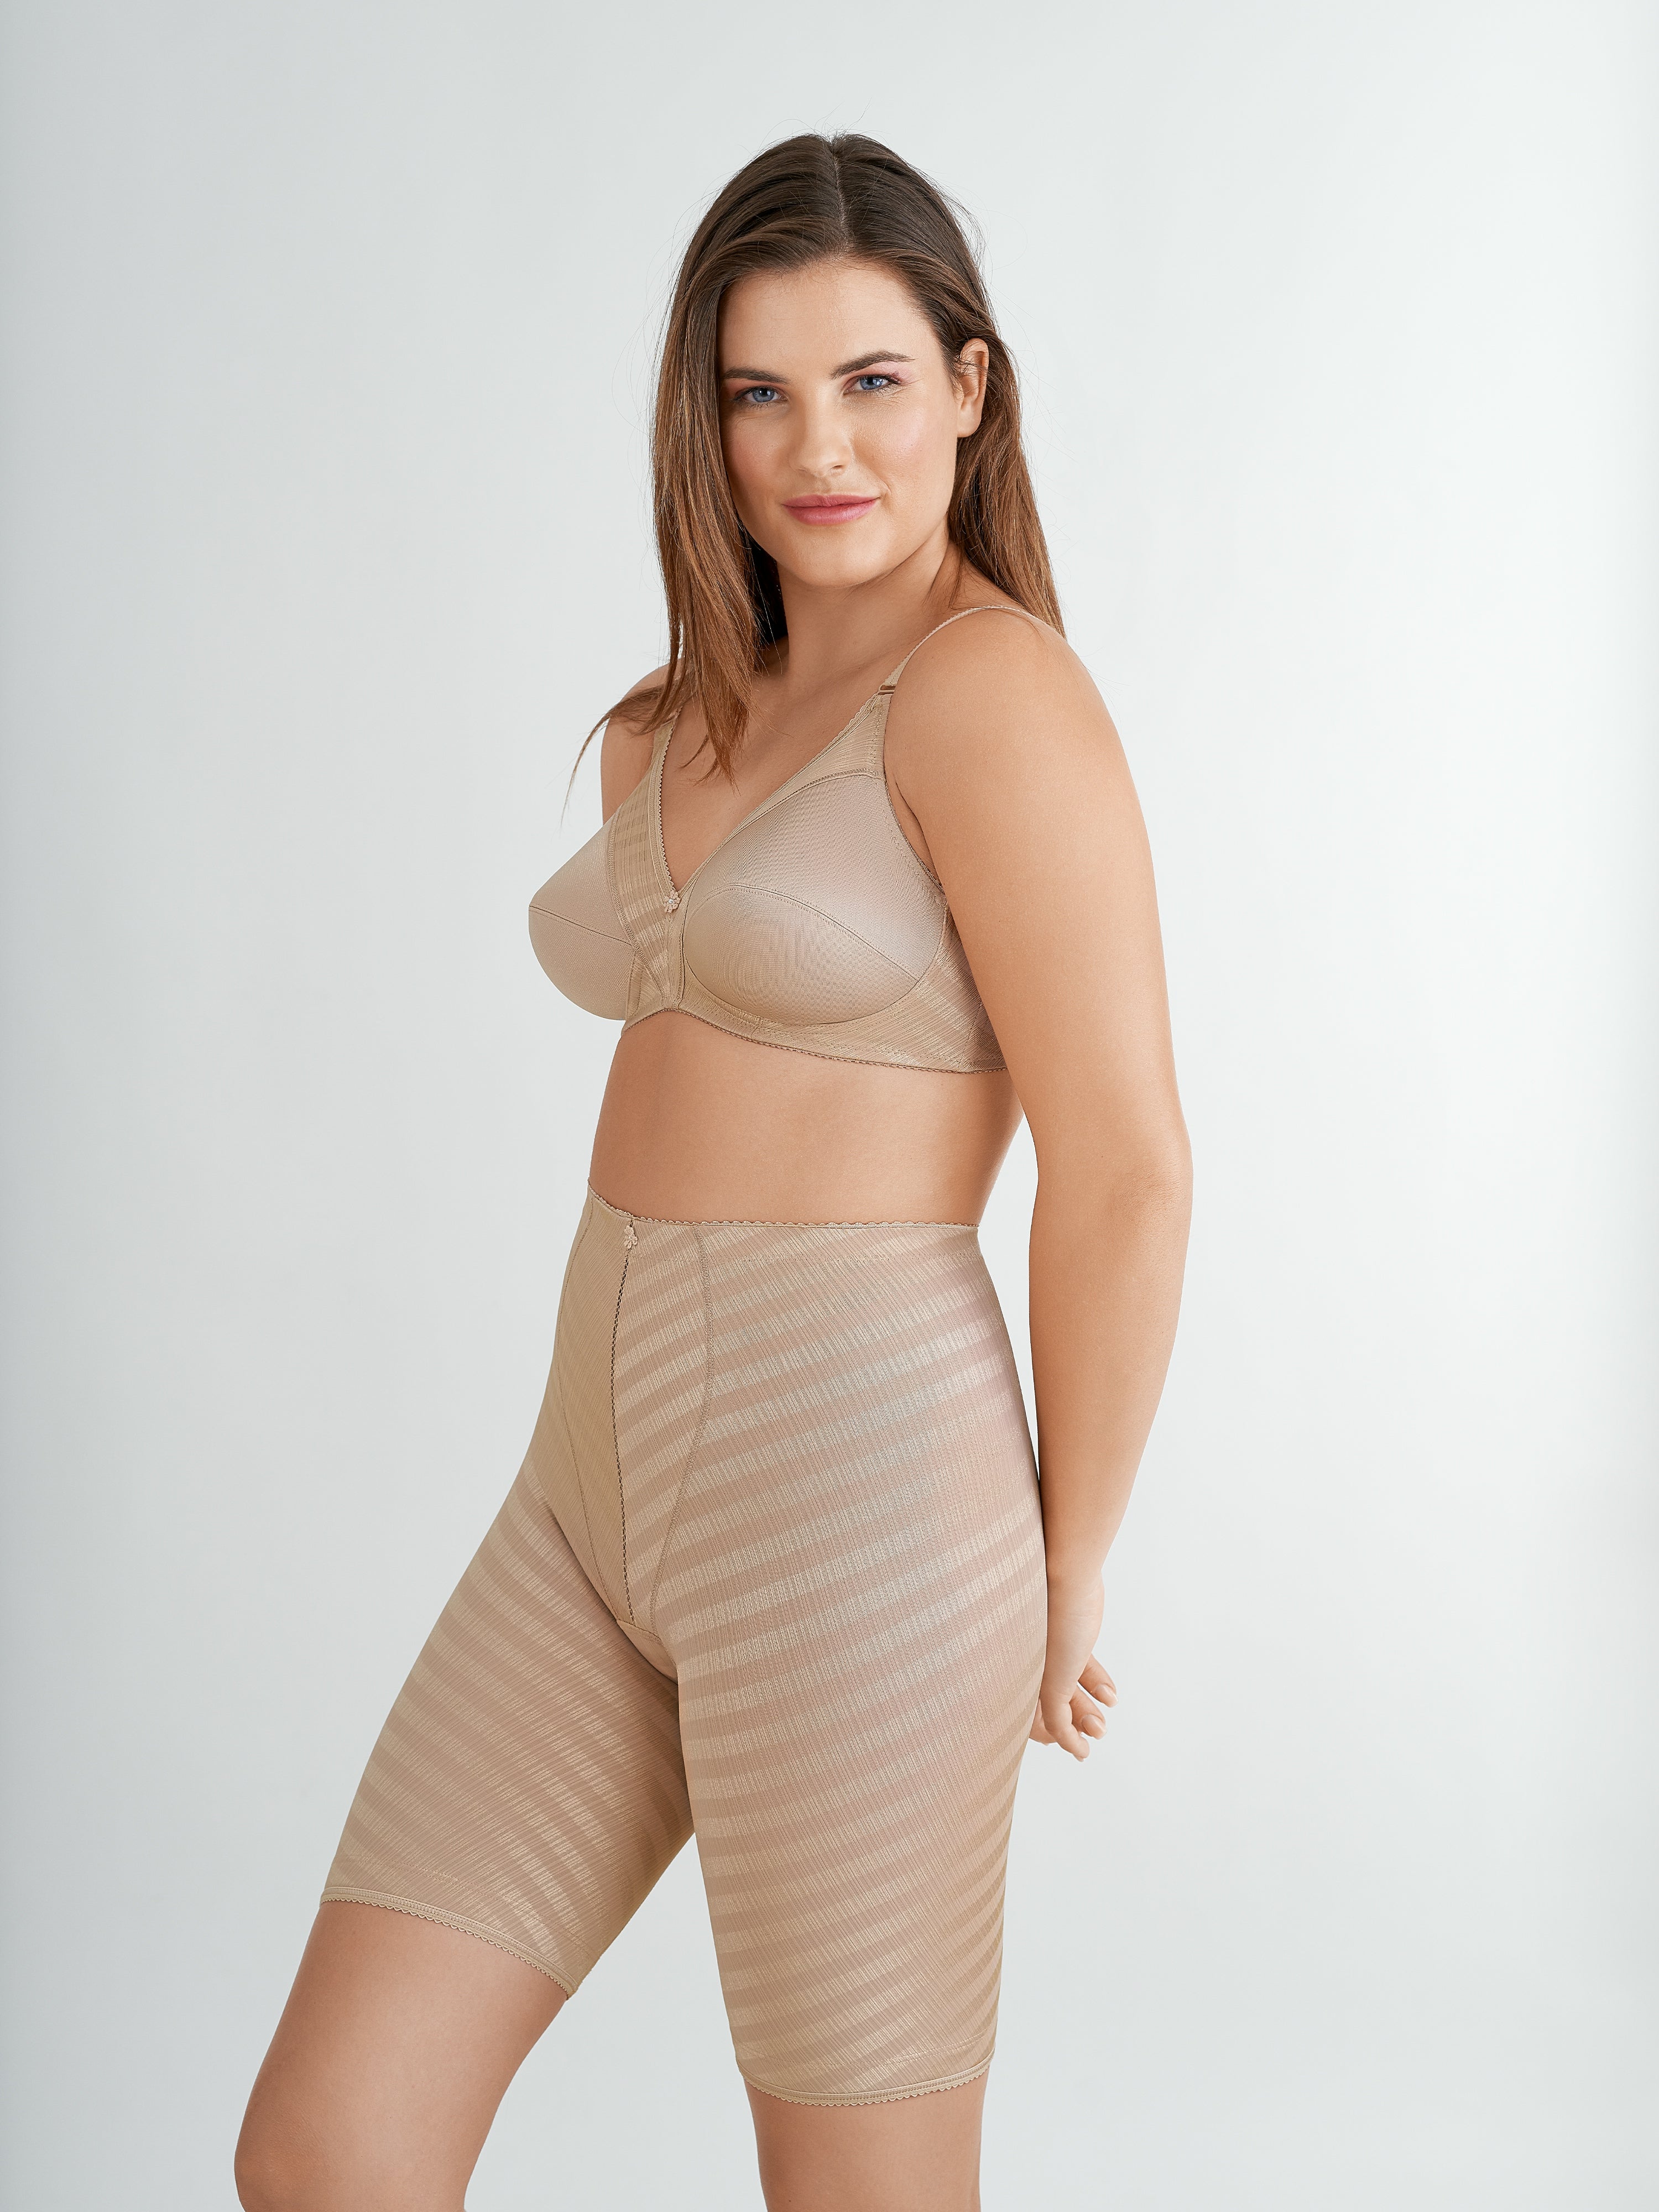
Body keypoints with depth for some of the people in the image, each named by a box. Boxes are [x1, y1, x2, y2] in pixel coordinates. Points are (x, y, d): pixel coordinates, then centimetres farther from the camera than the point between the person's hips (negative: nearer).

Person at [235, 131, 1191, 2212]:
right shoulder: (678, 722, 14)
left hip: (853, 1500, -8)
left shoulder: (994, 691, -12)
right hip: (599, 1491, 8)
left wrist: (1066, 1578, -5)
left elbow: (1126, 1166, -14)